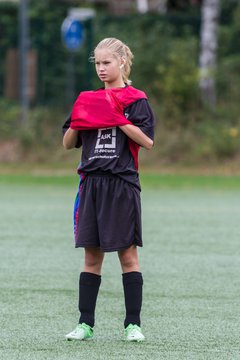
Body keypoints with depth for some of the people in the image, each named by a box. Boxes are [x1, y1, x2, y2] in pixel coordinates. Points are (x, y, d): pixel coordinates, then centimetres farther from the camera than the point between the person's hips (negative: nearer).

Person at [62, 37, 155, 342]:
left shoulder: (135, 99, -1)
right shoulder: (90, 99, 13)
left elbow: (147, 141, -9)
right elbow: (68, 143, 14)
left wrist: (119, 121, -17)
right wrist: (77, 121, -5)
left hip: (122, 184, -4)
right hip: (91, 182, 4)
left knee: (127, 254, 0)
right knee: (92, 255, 6)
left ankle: (133, 323, 4)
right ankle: (85, 323, 9)